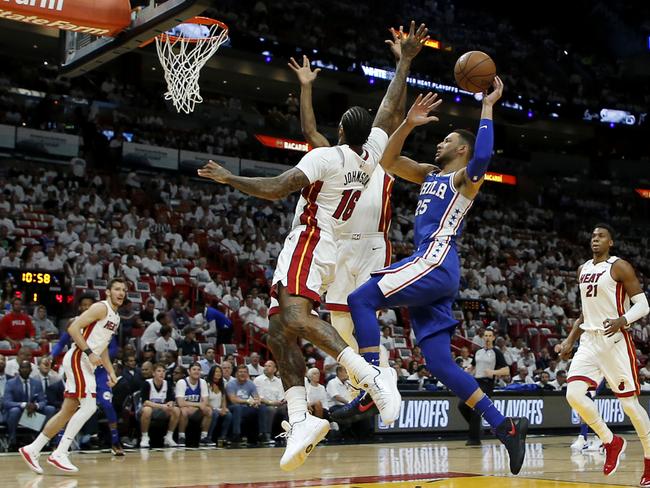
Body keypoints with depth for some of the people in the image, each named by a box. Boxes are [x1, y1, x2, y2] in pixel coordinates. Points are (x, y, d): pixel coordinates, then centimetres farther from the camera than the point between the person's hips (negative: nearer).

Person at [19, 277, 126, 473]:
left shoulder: (115, 317, 19)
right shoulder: (101, 308, -10)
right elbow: (73, 328, -18)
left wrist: (111, 372, 18)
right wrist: (89, 352, -23)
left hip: (86, 364, 10)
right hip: (78, 359, -10)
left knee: (68, 411, 8)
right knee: (89, 406, -17)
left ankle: (32, 450, 14)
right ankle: (59, 454, -14)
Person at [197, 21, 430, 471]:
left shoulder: (325, 157, -10)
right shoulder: (370, 156, 10)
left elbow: (275, 189, -18)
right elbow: (390, 105, 20)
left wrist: (229, 178, -5)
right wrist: (406, 60, 28)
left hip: (308, 246, -9)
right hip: (327, 253, 9)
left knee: (294, 317, -31)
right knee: (280, 331, 4)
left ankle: (370, 374, -42)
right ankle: (300, 419, -7)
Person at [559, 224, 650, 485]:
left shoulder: (620, 267, -6)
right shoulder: (583, 270, 15)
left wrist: (622, 321, -28)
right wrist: (570, 340, 17)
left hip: (615, 341, -6)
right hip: (590, 341, 6)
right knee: (574, 395, -10)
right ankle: (611, 442, 9)